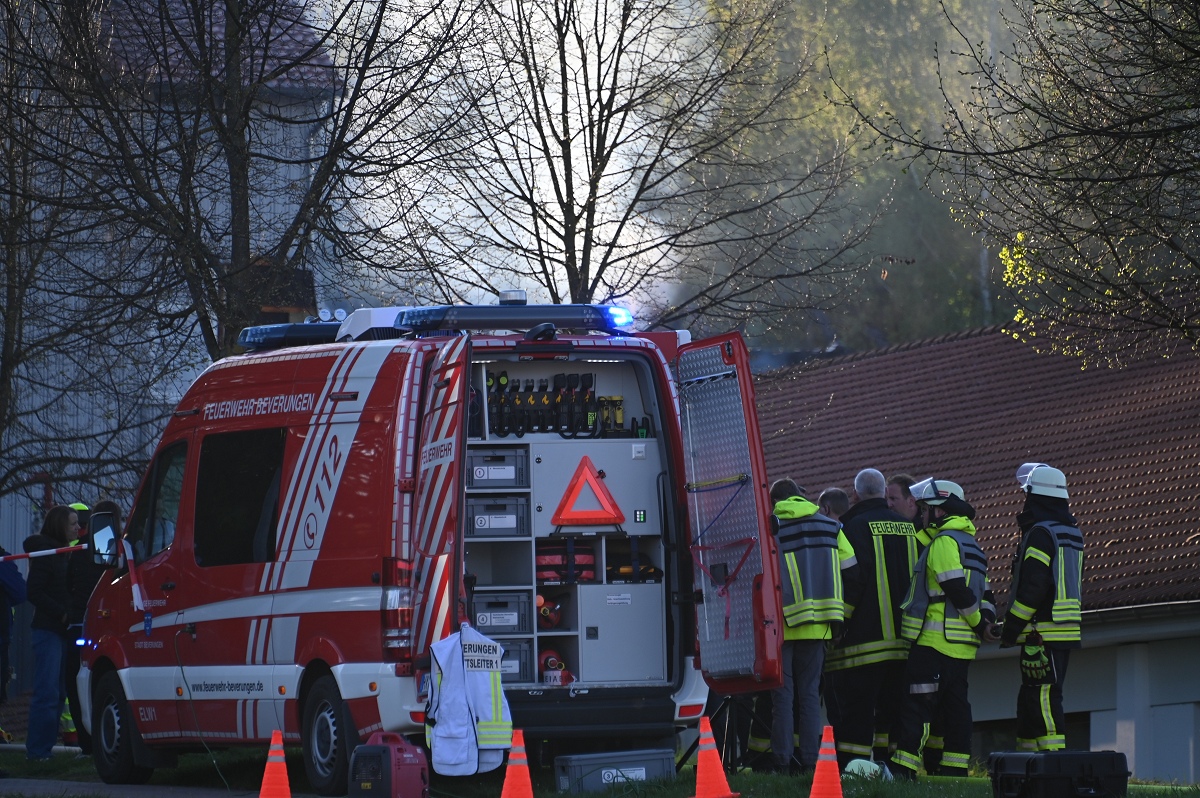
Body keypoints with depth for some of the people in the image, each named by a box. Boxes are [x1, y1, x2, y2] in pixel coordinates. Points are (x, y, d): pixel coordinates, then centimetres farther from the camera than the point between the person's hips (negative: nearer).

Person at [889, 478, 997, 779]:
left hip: (936, 639, -10)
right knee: (955, 704, 11)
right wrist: (985, 619, 5)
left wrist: (979, 623, -10)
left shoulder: (944, 542, -11)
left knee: (918, 702, -12)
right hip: (961, 644, 10)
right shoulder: (970, 544, 21)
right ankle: (955, 765, 11)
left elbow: (958, 590, -19)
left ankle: (904, 764, -18)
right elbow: (984, 592, 20)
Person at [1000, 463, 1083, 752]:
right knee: (1030, 698, 15)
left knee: (1043, 697, -10)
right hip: (1067, 629, 10)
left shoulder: (1041, 533, -13)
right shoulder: (1071, 532, 17)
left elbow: (1031, 588, -18)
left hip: (1043, 630, -10)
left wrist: (1011, 628, -11)